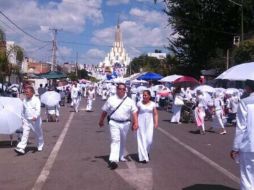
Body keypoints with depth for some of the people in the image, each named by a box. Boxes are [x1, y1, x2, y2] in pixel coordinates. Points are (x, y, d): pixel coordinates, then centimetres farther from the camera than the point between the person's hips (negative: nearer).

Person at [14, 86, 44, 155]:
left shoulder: (36, 100, -13)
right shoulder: (24, 100, 5)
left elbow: (38, 110, -24)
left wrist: (35, 117, -40)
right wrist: (23, 118, 21)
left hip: (35, 120, -3)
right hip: (26, 120, 4)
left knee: (38, 134, 13)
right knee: (25, 134, -7)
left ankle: (40, 146, 34)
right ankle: (21, 148, -11)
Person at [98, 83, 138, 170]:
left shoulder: (129, 101, 3)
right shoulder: (111, 99, -1)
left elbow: (134, 112, -1)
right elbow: (104, 111, 6)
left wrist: (136, 123, -11)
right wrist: (101, 121, 12)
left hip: (125, 123, 3)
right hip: (114, 123, -3)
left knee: (123, 141, 18)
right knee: (115, 140, -14)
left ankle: (121, 156, 39)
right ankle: (113, 160, -20)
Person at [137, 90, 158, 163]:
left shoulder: (153, 104, 4)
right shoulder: (139, 103, -1)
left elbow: (155, 114, 5)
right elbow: (136, 114, 0)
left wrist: (156, 123, -6)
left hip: (149, 123, 1)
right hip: (141, 123, -1)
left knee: (149, 140, -4)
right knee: (142, 139, -2)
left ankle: (146, 152, 27)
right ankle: (143, 157, 4)